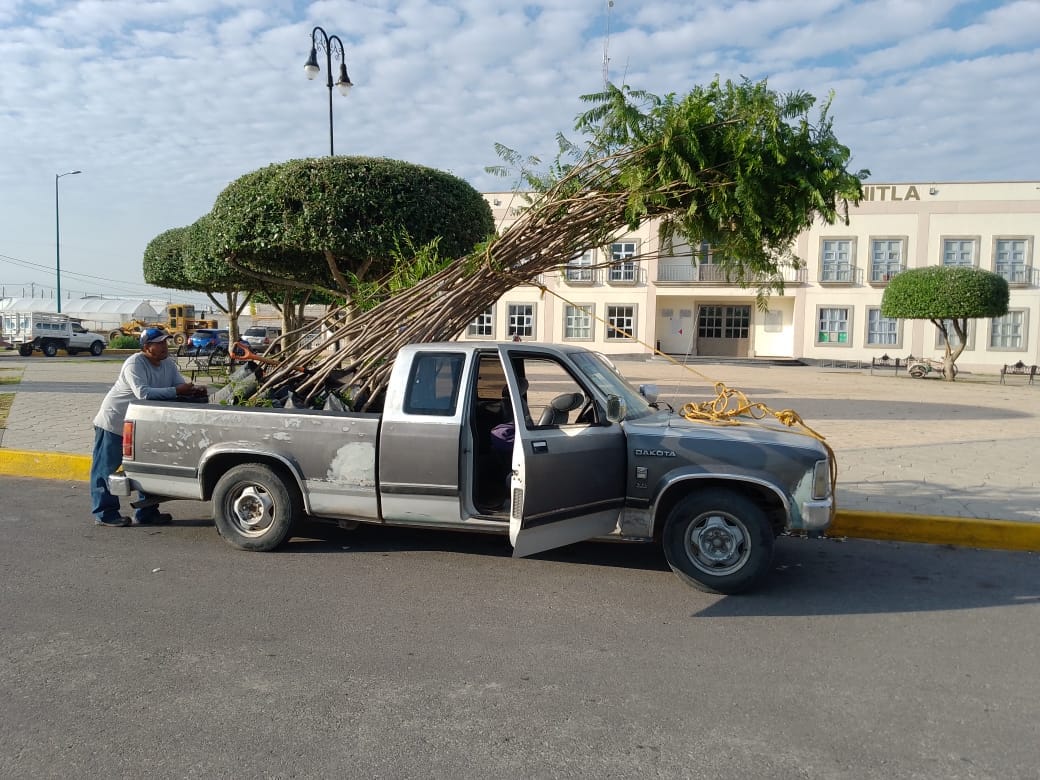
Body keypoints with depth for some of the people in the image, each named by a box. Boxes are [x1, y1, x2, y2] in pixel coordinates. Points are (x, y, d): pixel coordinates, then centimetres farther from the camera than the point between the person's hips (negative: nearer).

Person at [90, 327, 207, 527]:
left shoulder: (168, 363, -1)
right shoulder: (134, 364, -25)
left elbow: (182, 385, -4)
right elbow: (143, 393, -37)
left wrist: (195, 390, -27)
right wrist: (176, 391, -39)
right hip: (113, 421, -8)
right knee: (107, 469, 1)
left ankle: (146, 513, 17)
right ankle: (104, 514, 11)